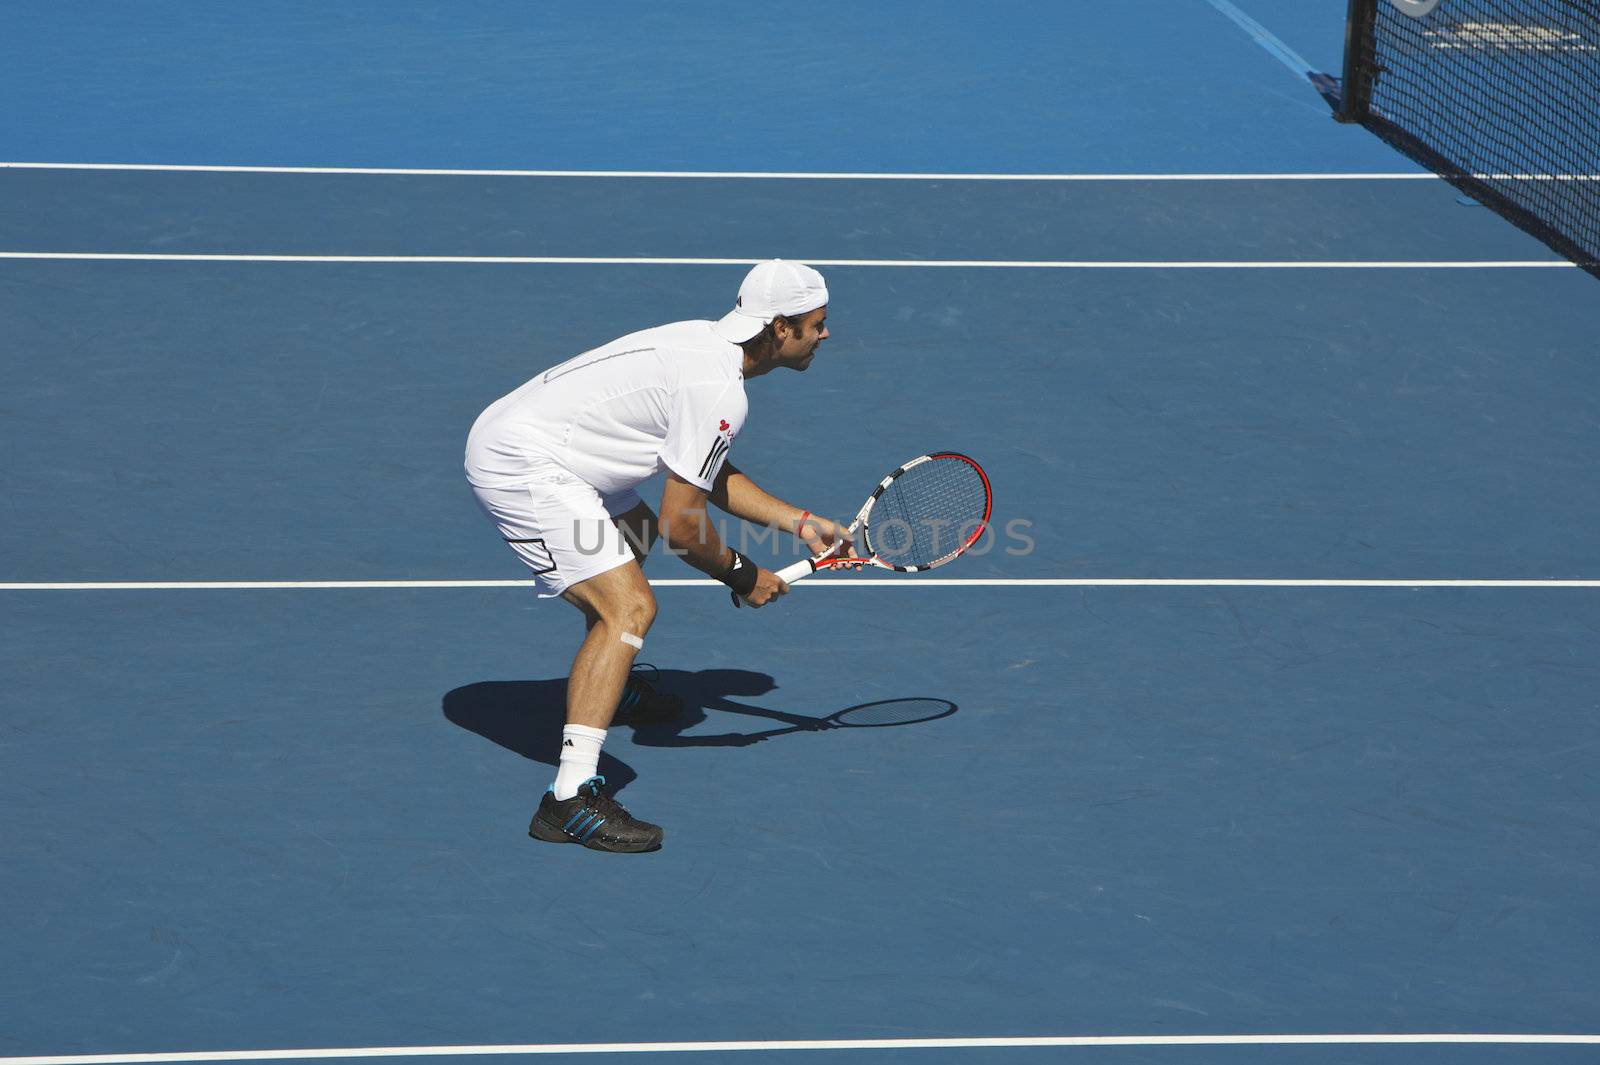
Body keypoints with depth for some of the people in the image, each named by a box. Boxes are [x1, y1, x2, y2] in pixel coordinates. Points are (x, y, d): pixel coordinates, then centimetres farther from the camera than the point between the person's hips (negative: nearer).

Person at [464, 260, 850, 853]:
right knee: (629, 607, -21)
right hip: (522, 468, -11)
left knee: (633, 532, 34)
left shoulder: (705, 346, 12)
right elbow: (683, 526, -17)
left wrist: (802, 523, 18)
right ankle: (570, 799, -31)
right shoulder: (719, 391, -19)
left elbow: (714, 480, 24)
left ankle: (610, 687, 56)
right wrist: (743, 578, -1)